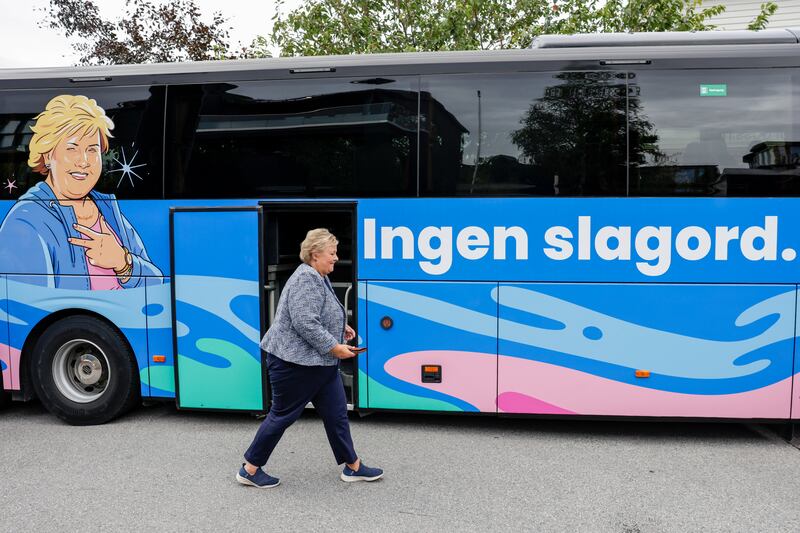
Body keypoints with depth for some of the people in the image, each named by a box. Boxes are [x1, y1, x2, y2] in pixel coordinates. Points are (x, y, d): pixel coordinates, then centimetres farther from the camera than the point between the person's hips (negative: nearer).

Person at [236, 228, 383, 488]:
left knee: (336, 413, 11)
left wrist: (341, 326, 12)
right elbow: (304, 323, -29)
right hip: (295, 362, -10)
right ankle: (250, 469, 19)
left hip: (319, 363, 10)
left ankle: (353, 467, 20)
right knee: (282, 416, 3)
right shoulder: (306, 280, -21)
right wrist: (334, 347, -22)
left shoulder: (319, 278, 12)